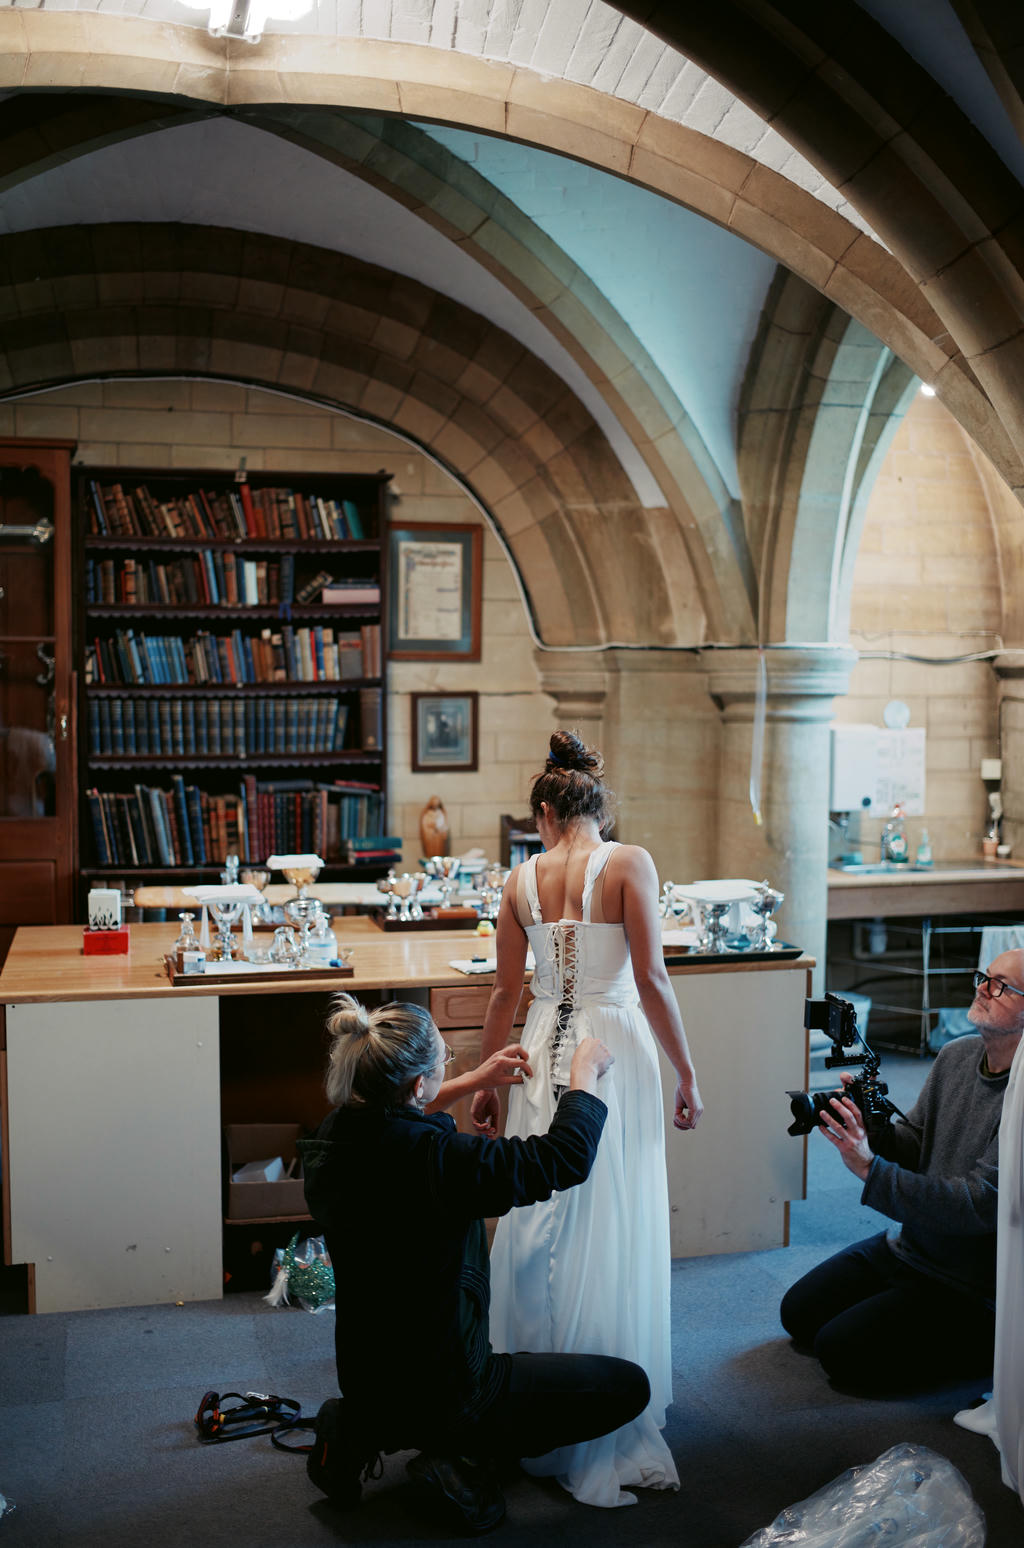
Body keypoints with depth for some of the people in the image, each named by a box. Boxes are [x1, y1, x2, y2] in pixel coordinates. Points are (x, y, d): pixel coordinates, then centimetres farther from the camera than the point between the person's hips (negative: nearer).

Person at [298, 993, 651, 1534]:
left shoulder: (335, 1138, -8)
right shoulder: (438, 1161, -31)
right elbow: (564, 1158, -23)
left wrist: (472, 1082, 18)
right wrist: (585, 1075, -6)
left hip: (365, 1383, 8)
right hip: (440, 1398, -7)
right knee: (629, 1386, 4)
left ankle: (358, 1433, 17)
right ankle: (461, 1459, -2)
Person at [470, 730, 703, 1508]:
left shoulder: (524, 878, 2)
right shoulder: (629, 863, -8)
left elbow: (507, 993, 8)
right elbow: (652, 982, -13)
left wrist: (487, 1080, 18)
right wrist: (687, 1075, -4)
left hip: (544, 1059, 4)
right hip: (615, 1050, -3)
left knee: (540, 1225, 13)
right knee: (613, 1232, 6)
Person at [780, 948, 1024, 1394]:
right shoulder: (955, 1056, -1)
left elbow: (981, 1205, -31)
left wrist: (870, 1168, -35)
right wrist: (873, 1126, -17)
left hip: (971, 1286, -8)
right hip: (908, 1248, 8)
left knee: (842, 1351, -12)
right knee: (799, 1313, 10)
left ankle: (987, 1343, 4)